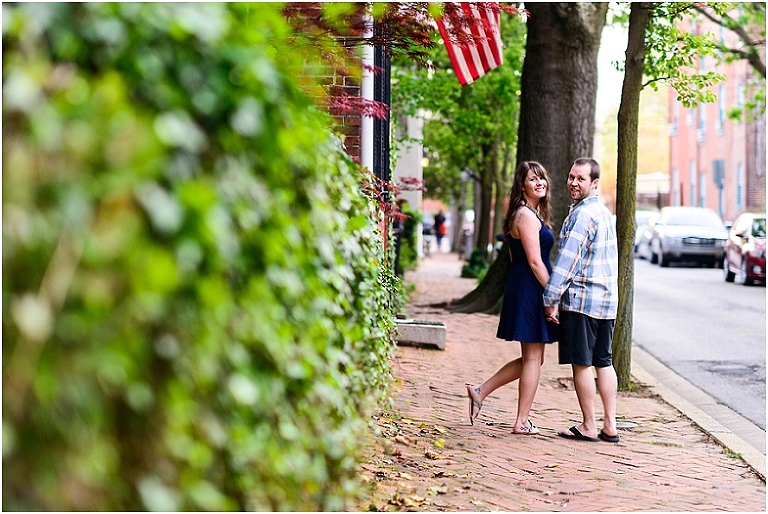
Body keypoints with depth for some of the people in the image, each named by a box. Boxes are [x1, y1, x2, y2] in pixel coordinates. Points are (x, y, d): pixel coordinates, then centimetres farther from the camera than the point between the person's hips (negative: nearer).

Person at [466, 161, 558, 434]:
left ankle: (480, 391, 17)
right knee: (533, 358, -2)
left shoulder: (530, 214, 17)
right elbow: (535, 261, -18)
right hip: (531, 288, -10)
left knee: (532, 358, 15)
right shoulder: (527, 216, -14)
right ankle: (522, 421, 5)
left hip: (521, 287, 10)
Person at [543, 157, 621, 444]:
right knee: (603, 362, 11)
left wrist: (551, 299, -15)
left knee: (581, 363, -1)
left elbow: (567, 261, -18)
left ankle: (589, 427, 4)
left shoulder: (582, 214, -15)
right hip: (607, 300, 9)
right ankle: (609, 426, 11)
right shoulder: (604, 213, 16)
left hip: (580, 299, -9)